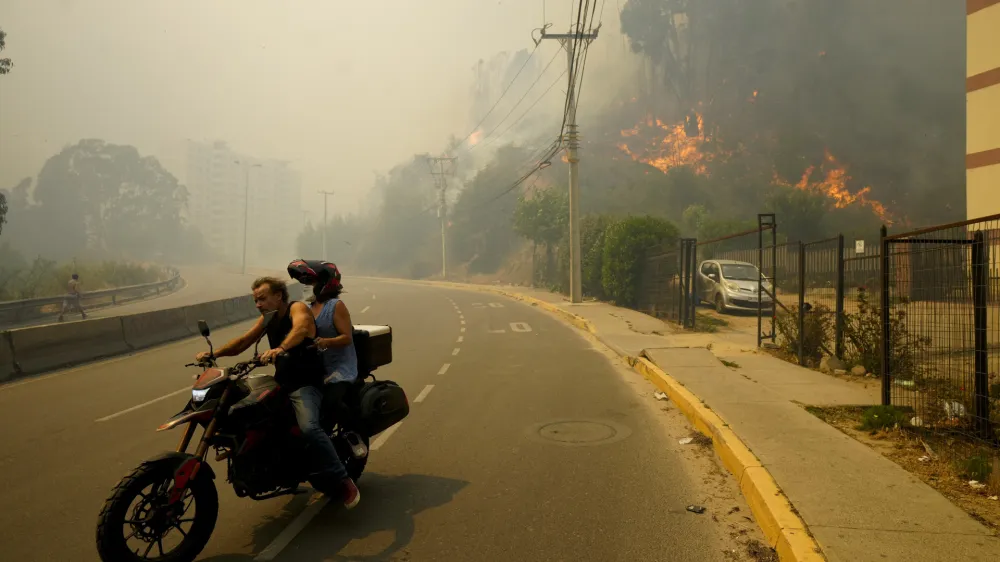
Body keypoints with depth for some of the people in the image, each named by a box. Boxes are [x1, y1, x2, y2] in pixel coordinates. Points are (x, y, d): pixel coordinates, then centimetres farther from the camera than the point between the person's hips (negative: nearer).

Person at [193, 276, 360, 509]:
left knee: (308, 428, -31)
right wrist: (213, 353, -1)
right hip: (282, 384, 9)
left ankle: (343, 481, -22)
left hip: (306, 384, -9)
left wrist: (280, 349, -51)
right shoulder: (268, 318, 15)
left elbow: (300, 328, -32)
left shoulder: (297, 308, -10)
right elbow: (242, 342, 14)